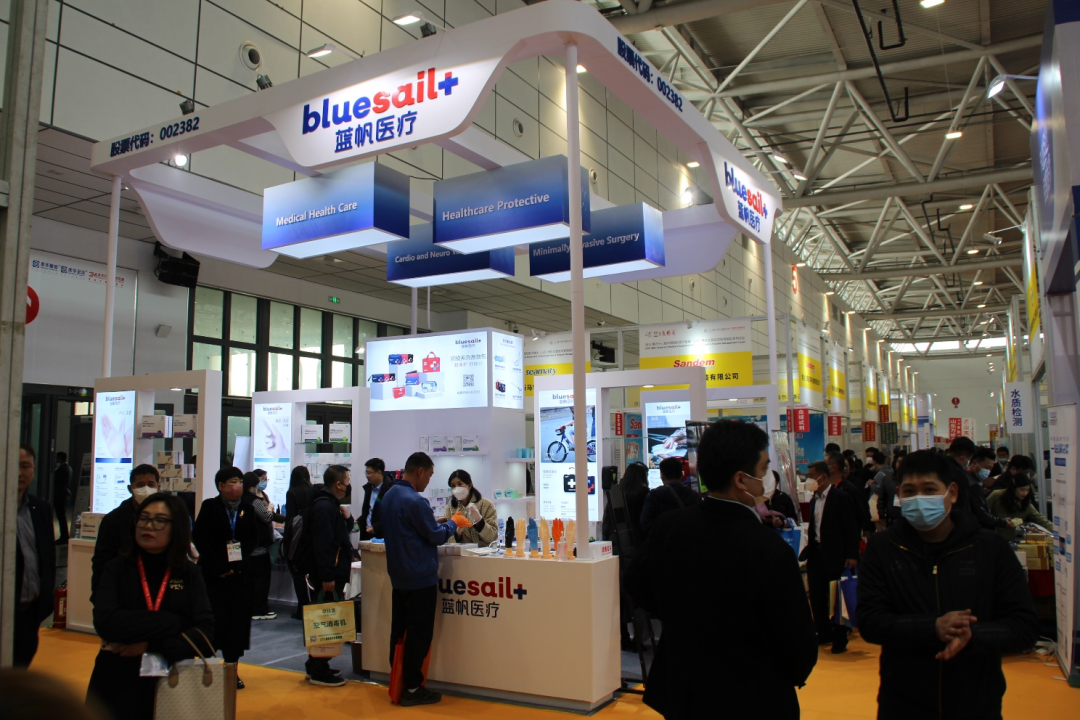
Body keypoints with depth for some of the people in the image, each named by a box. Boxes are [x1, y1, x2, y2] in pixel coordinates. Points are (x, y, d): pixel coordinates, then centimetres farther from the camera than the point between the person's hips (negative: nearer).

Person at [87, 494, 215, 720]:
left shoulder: (190, 574, 0)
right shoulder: (117, 568, -2)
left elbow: (206, 634, -10)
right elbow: (106, 622, -18)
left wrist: (152, 646, -20)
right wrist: (174, 623, -17)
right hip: (118, 684, -1)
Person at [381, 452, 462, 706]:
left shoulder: (389, 495, 8)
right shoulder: (414, 501, -22)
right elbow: (436, 536, -16)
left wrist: (435, 523, 13)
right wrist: (451, 524, 2)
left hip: (398, 576, 9)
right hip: (420, 578, -9)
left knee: (399, 632, 14)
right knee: (419, 635, 1)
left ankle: (398, 683, 22)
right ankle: (412, 688, 8)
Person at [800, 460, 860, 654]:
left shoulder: (841, 497, -10)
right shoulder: (814, 500, 11)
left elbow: (851, 527, -12)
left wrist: (852, 555, -16)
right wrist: (808, 545, 5)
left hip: (835, 554, -7)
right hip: (816, 552, 7)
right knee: (817, 596, 11)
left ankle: (840, 639, 12)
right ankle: (824, 634, 24)